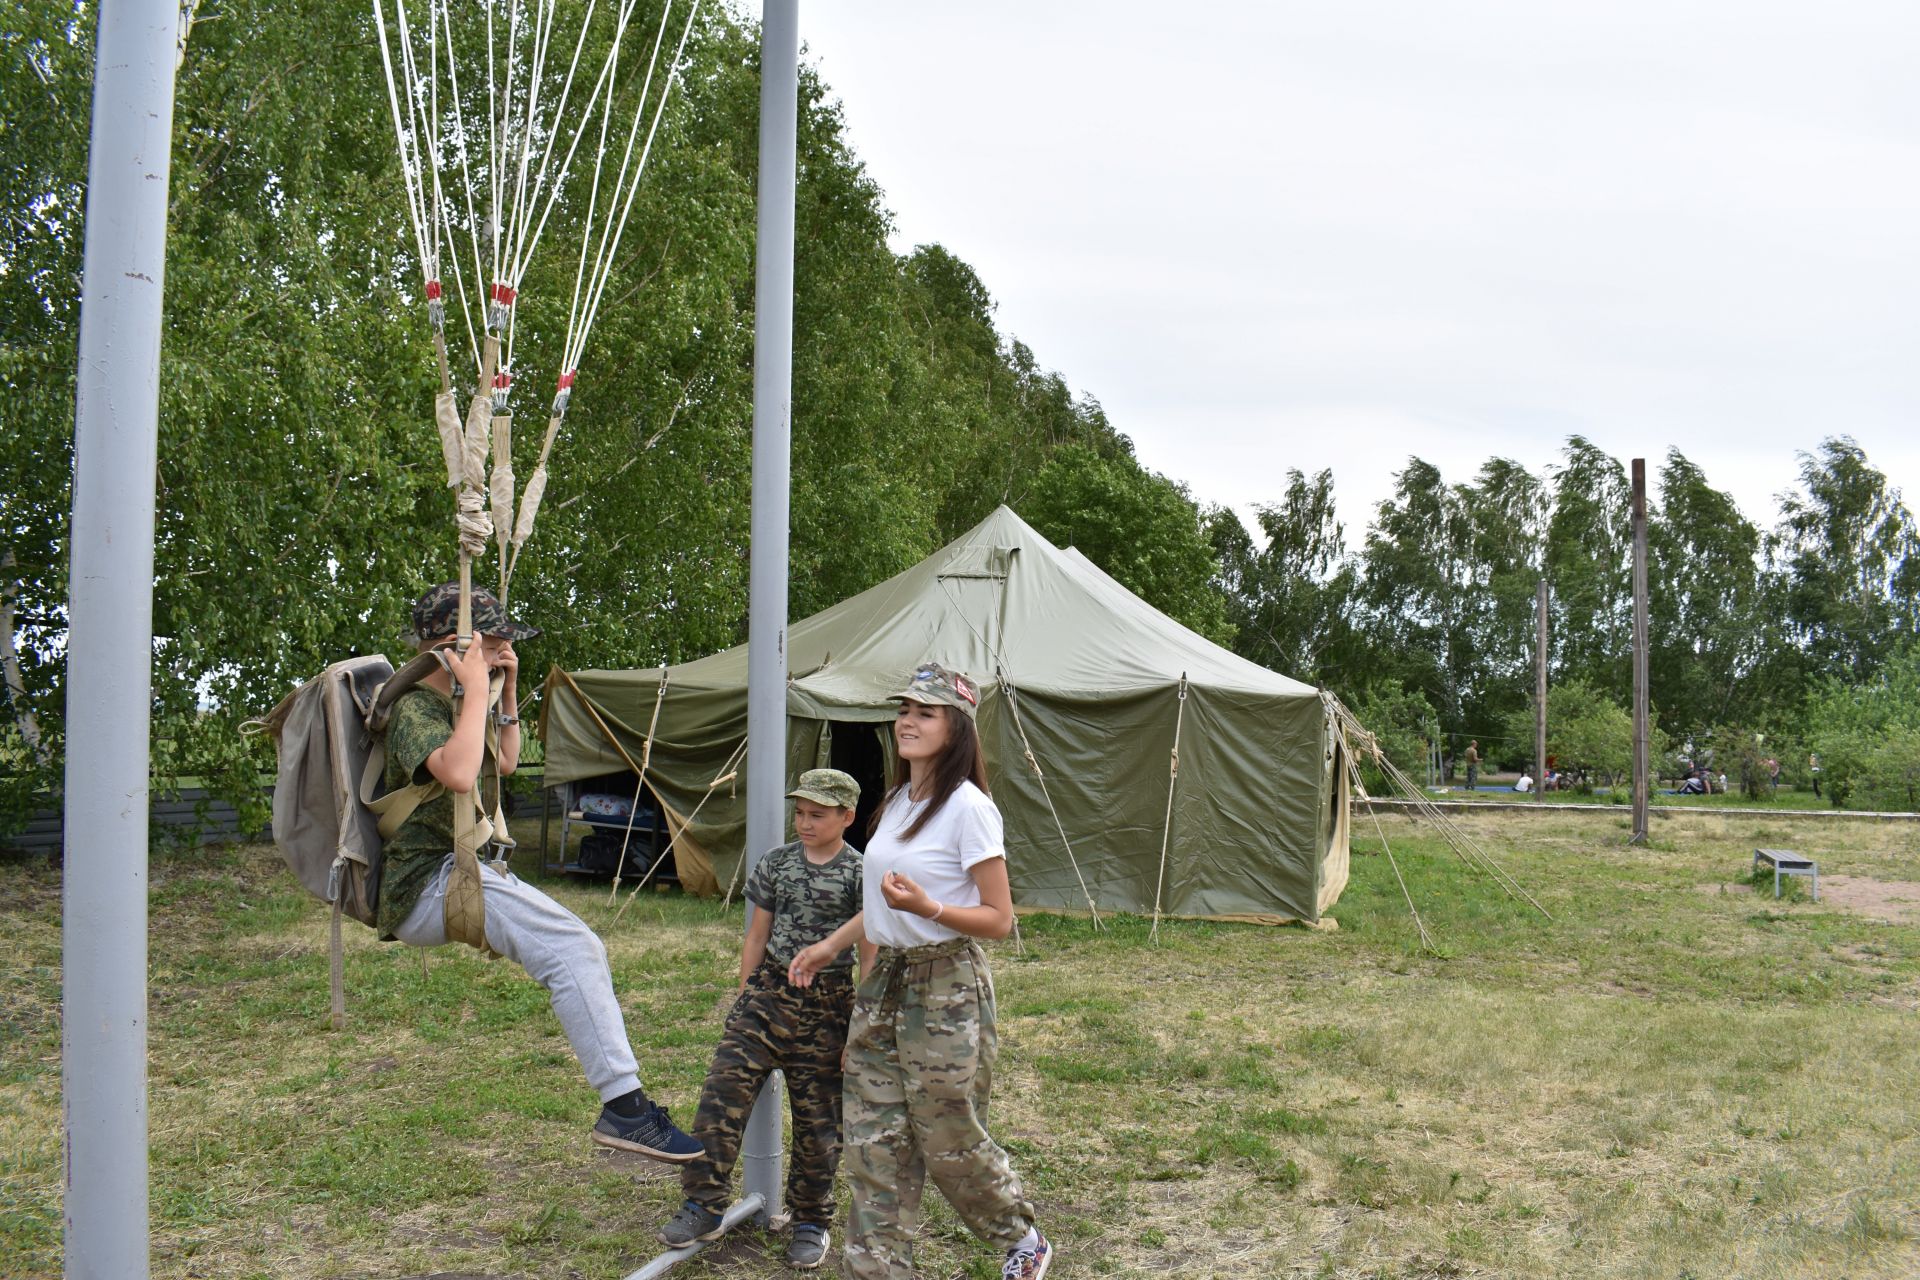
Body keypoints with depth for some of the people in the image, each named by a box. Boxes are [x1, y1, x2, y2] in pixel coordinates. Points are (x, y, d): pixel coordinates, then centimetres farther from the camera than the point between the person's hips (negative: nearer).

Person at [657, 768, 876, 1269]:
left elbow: (869, 959, -3)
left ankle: (810, 1220, 22)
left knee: (817, 1119, 5)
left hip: (827, 1003, -3)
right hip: (770, 990, 3)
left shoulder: (860, 874, -5)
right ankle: (704, 1204, 4)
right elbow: (757, 936, 12)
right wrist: (745, 1000, 10)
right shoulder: (777, 863, 5)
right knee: (723, 1091, -7)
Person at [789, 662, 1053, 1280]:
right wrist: (830, 945, 21)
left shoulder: (967, 807, -15)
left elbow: (999, 919, -14)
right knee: (873, 1142, 7)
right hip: (885, 982, 8)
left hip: (947, 989, -7)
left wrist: (926, 908, -28)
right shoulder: (898, 802, 9)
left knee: (949, 1142, 5)